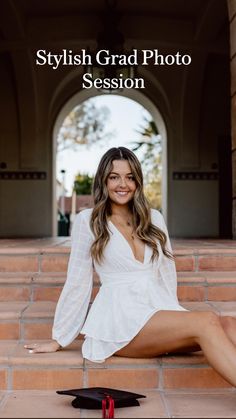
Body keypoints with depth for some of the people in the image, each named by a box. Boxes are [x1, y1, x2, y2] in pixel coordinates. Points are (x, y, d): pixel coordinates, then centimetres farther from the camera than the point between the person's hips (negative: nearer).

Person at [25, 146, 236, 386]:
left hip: (161, 310, 5)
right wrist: (59, 340, 8)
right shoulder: (87, 221, 4)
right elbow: (77, 283, 6)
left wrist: (172, 315, 9)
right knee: (206, 322, -29)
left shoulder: (154, 218, 17)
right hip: (121, 316, -5)